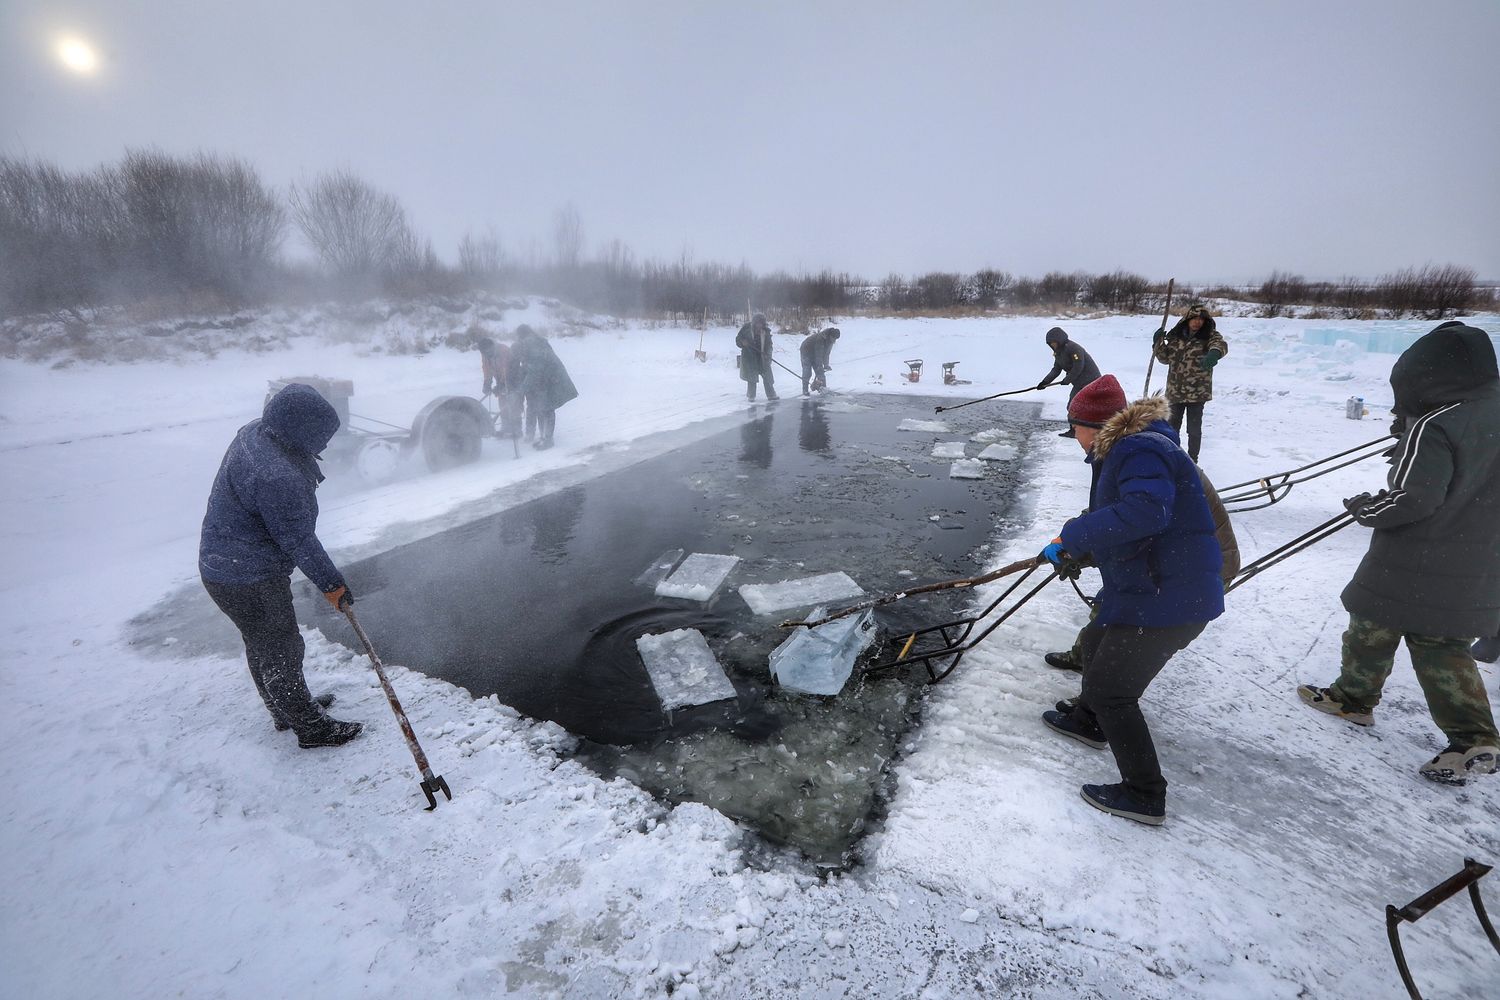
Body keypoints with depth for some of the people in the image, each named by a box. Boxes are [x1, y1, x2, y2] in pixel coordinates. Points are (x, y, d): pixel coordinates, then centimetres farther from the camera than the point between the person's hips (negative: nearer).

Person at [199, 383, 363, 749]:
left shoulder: (255, 431, -3)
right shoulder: (276, 478, -34)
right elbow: (298, 541, -25)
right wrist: (331, 583, -13)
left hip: (223, 565, 10)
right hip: (248, 581, -10)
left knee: (262, 645, 24)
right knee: (281, 652, 6)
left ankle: (287, 710, 44)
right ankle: (311, 727, 24)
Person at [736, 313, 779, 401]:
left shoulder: (766, 331, -1)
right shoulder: (746, 328, -7)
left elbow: (768, 344, 2)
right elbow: (738, 339, 0)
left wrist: (767, 354, -13)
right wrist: (743, 342, -22)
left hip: (762, 357, 2)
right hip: (749, 356, -2)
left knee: (767, 376, 5)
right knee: (751, 377, 1)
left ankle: (771, 394, 16)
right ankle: (751, 396, 13)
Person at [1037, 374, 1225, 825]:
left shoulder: (1141, 450, -21)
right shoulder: (1123, 450, 13)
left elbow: (1144, 512, -37)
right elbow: (1113, 519, 21)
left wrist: (1073, 537, -30)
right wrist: (1076, 549, 14)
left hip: (1170, 598, -11)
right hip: (1147, 587, 11)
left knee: (1111, 689, 0)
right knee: (1097, 644, 28)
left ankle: (1145, 796, 15)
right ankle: (1089, 722, 51)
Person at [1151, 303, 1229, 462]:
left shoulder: (1210, 335, -4)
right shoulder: (1176, 335, 5)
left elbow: (1221, 344, -25)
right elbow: (1166, 358, 13)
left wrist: (1214, 353, -48)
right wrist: (1158, 343, -4)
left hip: (1198, 392, -3)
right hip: (1175, 391, 3)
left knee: (1194, 429, 3)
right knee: (1172, 426, 14)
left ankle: (1192, 461, 17)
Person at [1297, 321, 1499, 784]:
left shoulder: (1435, 427, -22)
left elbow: (1411, 499, -25)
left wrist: (1365, 507, -8)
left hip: (1414, 568, -7)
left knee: (1372, 629, 13)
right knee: (1442, 646, 16)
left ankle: (1353, 698, 29)